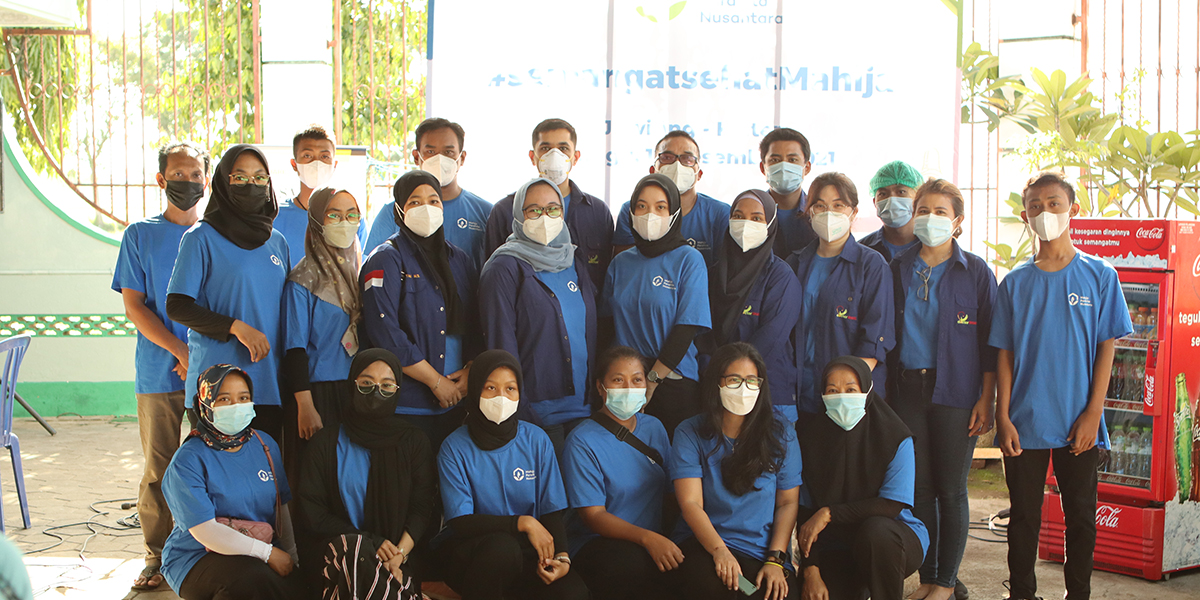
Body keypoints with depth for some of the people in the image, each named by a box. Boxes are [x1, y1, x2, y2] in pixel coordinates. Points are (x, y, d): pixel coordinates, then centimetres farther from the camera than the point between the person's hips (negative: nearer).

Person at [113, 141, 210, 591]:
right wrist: (181, 351, -11)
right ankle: (158, 557, 11)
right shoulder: (140, 235, 6)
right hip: (159, 372, -1)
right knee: (159, 469, 1)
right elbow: (133, 305, 1)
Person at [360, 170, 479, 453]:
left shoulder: (459, 260, 14)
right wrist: (436, 382, -12)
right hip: (405, 406, -5)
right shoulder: (387, 260, -4)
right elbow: (386, 334, -14)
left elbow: (478, 324, 12)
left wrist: (470, 372, -6)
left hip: (455, 403, 5)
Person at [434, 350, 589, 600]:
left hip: (526, 553, 2)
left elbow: (551, 513, 2)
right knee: (502, 546, -38)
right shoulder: (455, 448, -5)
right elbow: (460, 522, -10)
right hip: (469, 555, -2)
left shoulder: (537, 441, 3)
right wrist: (523, 523, -18)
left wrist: (561, 558, -17)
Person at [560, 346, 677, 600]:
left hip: (655, 540, 4)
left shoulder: (654, 428, 14)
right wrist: (647, 538, -27)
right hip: (596, 545, -4)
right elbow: (593, 515, -11)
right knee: (632, 562, -38)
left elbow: (672, 490, 16)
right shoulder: (582, 442, -6)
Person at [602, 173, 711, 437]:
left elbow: (687, 326, -9)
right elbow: (607, 323, 12)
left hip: (673, 384, -3)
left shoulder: (689, 260, -4)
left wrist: (652, 380, -11)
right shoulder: (621, 262, 10)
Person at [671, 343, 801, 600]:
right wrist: (719, 551, -23)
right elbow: (690, 504, -6)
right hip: (704, 545, -1)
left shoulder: (781, 437, 9)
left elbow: (788, 502, 7)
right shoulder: (690, 434, 3)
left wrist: (775, 561, -8)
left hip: (764, 550, 1)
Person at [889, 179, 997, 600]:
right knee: (918, 487, 6)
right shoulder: (897, 269, 8)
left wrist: (986, 399, -7)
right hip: (907, 388, 3)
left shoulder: (976, 272, 1)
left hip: (955, 391, -3)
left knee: (951, 490, 1)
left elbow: (989, 341, -1)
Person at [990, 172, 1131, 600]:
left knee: (1081, 514, 8)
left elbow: (1106, 348, -1)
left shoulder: (1099, 276, 0)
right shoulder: (1015, 283, 3)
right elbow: (1005, 355, 4)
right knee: (1024, 514, 8)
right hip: (1025, 424, 1)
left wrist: (1092, 413, -7)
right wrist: (1003, 418, -2)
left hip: (1080, 424, -1)